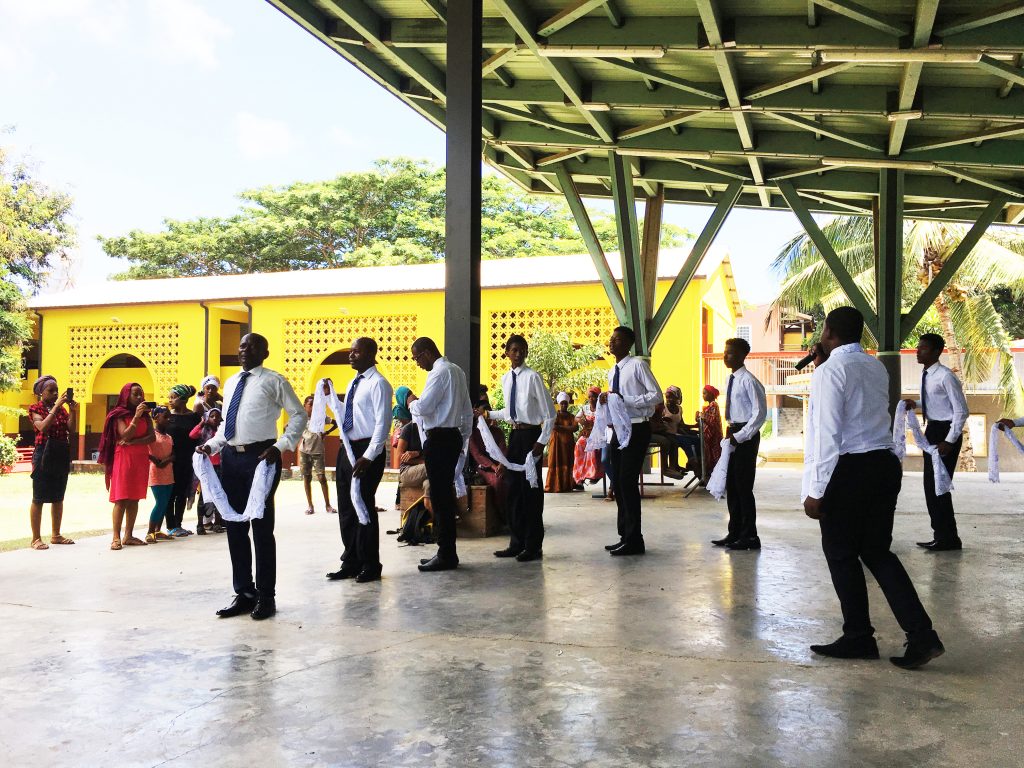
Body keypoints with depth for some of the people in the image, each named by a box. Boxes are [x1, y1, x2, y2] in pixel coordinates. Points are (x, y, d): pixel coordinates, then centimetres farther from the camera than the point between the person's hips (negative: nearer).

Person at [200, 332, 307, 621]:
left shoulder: (273, 381, -3)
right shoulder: (230, 383, 17)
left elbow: (299, 415, -4)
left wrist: (280, 446, -14)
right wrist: (211, 445, 5)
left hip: (260, 457, -6)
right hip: (231, 457, 7)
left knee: (262, 528, -1)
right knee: (235, 528, 10)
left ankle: (265, 596, 10)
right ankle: (244, 594, 21)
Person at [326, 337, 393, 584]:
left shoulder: (378, 384, -11)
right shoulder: (354, 384, 16)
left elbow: (383, 423, -17)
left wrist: (368, 456, -22)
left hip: (367, 452, -9)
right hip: (347, 448, 9)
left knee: (364, 508, -2)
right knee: (346, 508, 12)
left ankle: (370, 566, 11)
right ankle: (351, 563, 23)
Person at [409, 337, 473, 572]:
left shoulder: (440, 372, -14)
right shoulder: (457, 371, 16)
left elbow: (423, 407, -21)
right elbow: (468, 411, 21)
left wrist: (411, 403, 1)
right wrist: (463, 439, 25)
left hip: (438, 440, -10)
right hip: (453, 436, 10)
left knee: (440, 497, -5)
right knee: (446, 495, 14)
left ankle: (446, 555, 0)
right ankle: (447, 552, 20)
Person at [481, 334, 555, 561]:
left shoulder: (532, 377, -13)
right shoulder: (506, 379, 8)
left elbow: (549, 414, -11)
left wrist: (541, 441, -14)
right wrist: (489, 414, 9)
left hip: (531, 434, -7)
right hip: (515, 434, 7)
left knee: (530, 489, -1)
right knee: (511, 488, 10)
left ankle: (533, 546, 10)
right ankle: (516, 543, 22)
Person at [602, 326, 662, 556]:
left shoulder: (638, 365, -10)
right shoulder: (612, 372, 15)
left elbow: (656, 395, -14)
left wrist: (624, 399, -21)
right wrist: (605, 398, 2)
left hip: (637, 429, -9)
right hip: (618, 429, 9)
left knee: (628, 482, -9)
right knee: (618, 483, 11)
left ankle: (634, 540, 0)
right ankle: (625, 535, 21)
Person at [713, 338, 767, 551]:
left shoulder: (748, 381, -15)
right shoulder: (731, 380, 13)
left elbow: (760, 413, -18)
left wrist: (740, 436, -18)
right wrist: (731, 434, 12)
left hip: (746, 437, -9)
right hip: (734, 435, 9)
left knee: (743, 487, -4)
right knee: (731, 486, 12)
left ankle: (749, 536, 6)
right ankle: (735, 533, 21)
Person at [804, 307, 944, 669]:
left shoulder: (831, 370, -11)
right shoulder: (876, 367, 13)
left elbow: (828, 433, -17)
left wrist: (816, 490, -16)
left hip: (849, 471, -8)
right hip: (885, 465, 8)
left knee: (842, 556, 7)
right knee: (877, 552, 14)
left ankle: (858, 638, 17)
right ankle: (921, 635, 6)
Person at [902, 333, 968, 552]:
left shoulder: (946, 377, -17)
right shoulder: (926, 375, 9)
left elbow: (961, 411, -17)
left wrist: (949, 441, -19)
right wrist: (916, 404, 4)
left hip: (946, 432, -9)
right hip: (932, 430, 9)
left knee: (939, 485, -5)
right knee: (930, 485, 12)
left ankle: (948, 539, 7)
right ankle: (941, 536, 23)